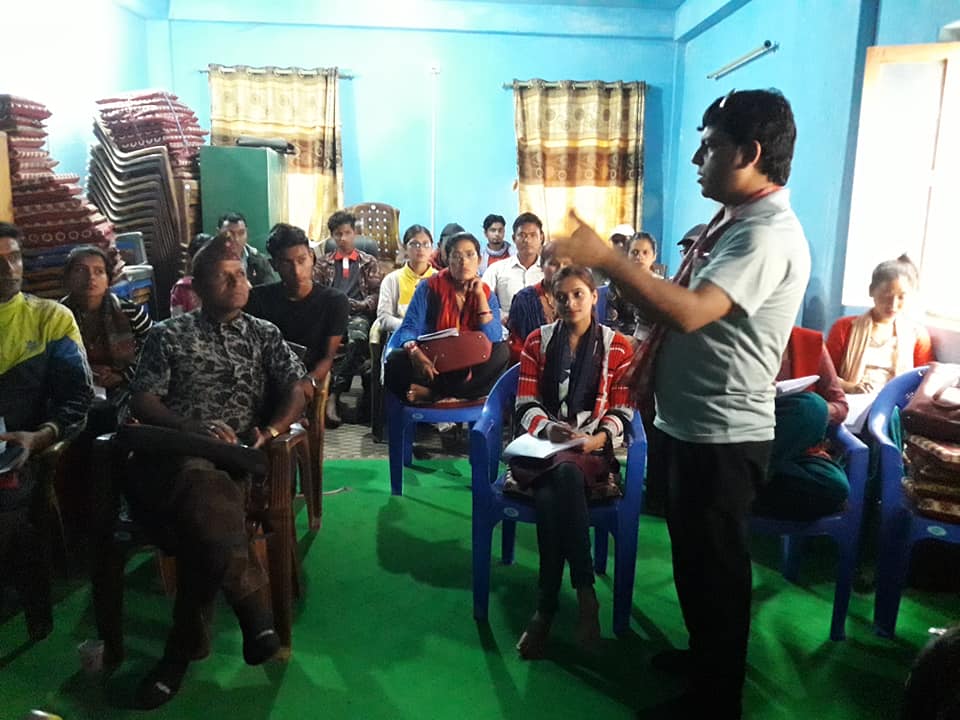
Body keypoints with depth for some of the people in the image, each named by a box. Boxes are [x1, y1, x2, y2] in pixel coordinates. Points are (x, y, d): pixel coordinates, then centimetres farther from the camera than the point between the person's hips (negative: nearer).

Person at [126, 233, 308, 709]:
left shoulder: (264, 334, 20)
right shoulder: (168, 335, 15)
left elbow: (296, 390, 9)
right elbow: (141, 401, 4)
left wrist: (271, 430, -11)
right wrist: (192, 428, -14)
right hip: (168, 452, 0)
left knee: (199, 520, -32)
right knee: (201, 483, -37)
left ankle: (184, 646, -14)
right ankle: (252, 604, -22)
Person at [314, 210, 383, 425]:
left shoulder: (369, 262, 22)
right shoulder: (322, 262, 26)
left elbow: (376, 294, 12)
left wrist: (361, 305, -8)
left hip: (357, 315, -1)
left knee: (356, 337, -38)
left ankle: (332, 395, -41)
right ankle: (333, 397, -41)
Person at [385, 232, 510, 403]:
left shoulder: (487, 295, 5)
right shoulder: (429, 287, -1)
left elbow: (493, 340, -10)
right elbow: (409, 328, -8)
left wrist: (480, 296, -11)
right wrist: (415, 352, -30)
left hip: (469, 372, 3)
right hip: (431, 366, -3)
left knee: (502, 352, -26)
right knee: (395, 362, -30)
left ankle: (431, 392, -21)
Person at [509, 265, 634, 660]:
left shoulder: (618, 347, 8)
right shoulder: (538, 341, 12)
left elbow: (622, 411, 5)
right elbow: (525, 405, 5)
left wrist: (599, 438, -15)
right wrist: (548, 428, -16)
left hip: (592, 447, -1)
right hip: (543, 444, 1)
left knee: (555, 494, -36)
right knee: (561, 482, -36)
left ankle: (546, 607, -30)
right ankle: (584, 594, -29)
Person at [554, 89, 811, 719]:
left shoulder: (768, 234, -22)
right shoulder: (733, 221, 11)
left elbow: (691, 312, -35)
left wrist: (606, 257, -33)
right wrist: (650, 363, 16)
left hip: (722, 433, -10)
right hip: (691, 421, 10)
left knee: (714, 565, 7)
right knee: (693, 556, 24)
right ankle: (706, 655, 45)